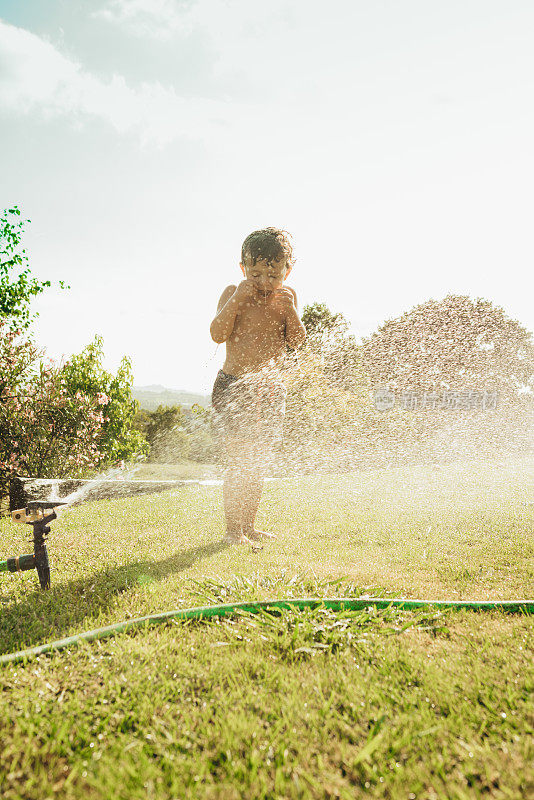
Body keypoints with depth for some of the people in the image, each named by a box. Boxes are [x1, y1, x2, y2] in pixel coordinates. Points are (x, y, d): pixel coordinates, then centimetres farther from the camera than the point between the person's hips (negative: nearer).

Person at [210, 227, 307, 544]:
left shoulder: (287, 297, 5)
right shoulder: (233, 293, -3)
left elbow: (296, 341, -3)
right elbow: (218, 334, -16)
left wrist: (289, 309, -17)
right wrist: (238, 299, -23)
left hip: (271, 388, 4)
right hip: (234, 386, -4)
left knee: (261, 462, 10)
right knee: (238, 460, -9)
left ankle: (249, 525, 23)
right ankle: (233, 529, 3)